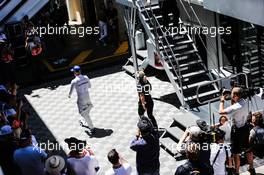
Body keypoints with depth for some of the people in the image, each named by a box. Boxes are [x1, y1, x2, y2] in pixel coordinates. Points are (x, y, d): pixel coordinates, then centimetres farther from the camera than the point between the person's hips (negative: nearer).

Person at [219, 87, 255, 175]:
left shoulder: (236, 107, -30)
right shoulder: (244, 101, -5)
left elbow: (221, 111, -26)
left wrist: (222, 101, -13)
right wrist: (232, 100, 0)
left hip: (237, 130, -9)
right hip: (245, 127, 9)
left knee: (236, 153, 5)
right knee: (248, 149, 22)